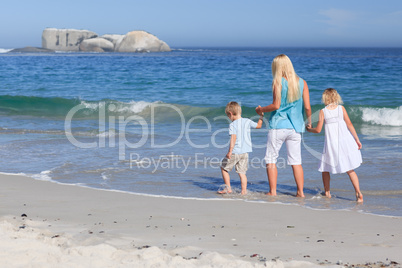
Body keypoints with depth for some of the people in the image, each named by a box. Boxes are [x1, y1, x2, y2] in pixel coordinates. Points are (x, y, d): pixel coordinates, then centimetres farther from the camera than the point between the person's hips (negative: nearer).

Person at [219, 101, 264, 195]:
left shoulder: (232, 125, -12)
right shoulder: (247, 121, 3)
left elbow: (233, 138, -23)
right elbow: (258, 125, 18)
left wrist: (230, 151, -26)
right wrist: (261, 116, 32)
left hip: (235, 152, -5)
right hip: (245, 152, 5)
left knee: (224, 168, 13)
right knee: (242, 172, 9)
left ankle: (228, 188, 12)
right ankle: (244, 191, 4)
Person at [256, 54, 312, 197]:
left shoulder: (278, 82, -8)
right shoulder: (302, 83, 3)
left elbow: (276, 105, -15)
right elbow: (307, 107, -1)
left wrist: (261, 109, 1)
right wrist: (309, 122, 15)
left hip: (278, 126, -4)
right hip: (295, 127, 4)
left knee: (271, 159, 6)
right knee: (296, 161, 9)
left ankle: (272, 192, 4)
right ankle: (300, 192, 9)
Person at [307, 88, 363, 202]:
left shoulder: (323, 112, -4)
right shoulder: (341, 108, 0)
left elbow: (318, 130, -2)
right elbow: (349, 124, -3)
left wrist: (309, 129, 18)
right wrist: (357, 139, 1)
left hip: (331, 145, -2)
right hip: (345, 143, 2)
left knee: (325, 168, 18)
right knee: (350, 170, 6)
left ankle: (327, 192, 24)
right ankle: (358, 192, -7)